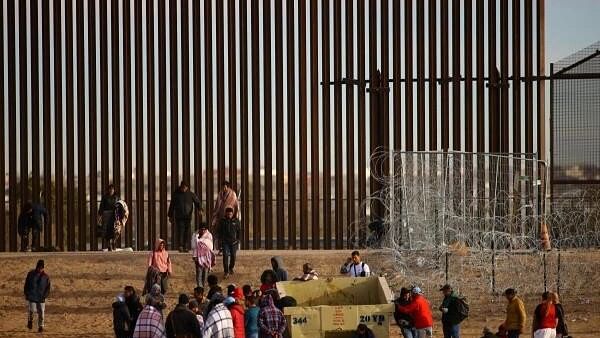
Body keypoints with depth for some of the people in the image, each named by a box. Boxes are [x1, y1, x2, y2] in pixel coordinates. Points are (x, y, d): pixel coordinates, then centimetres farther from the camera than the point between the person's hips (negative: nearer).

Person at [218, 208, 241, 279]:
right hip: (225, 242, -1)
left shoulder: (236, 221, 3)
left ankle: (231, 268, 34)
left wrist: (238, 239, 0)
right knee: (225, 256, -11)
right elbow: (220, 231, 9)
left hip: (233, 241, 1)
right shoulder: (223, 221, 3)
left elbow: (239, 230, 7)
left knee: (233, 256, 9)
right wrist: (220, 239, 2)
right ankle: (226, 272, -12)